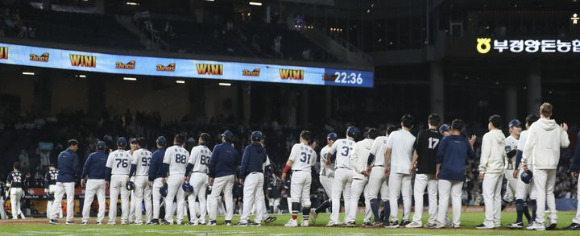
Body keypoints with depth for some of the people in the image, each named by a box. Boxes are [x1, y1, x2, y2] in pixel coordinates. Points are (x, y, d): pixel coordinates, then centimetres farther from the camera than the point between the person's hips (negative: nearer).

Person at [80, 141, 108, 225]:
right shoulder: (107, 157, 7)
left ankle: (85, 220, -4)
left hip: (92, 180, -3)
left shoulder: (92, 155, -3)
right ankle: (100, 220, 3)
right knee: (101, 201, 7)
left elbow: (86, 167, -7)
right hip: (102, 181, 3)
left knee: (88, 200, -2)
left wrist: (82, 178, -2)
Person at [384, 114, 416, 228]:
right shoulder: (413, 138, 2)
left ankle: (394, 220, -9)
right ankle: (405, 220, 5)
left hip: (395, 168, -2)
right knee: (407, 196, 7)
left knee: (393, 196, -2)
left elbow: (388, 151, -1)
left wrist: (386, 166, 5)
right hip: (408, 169, 2)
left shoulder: (394, 135, -1)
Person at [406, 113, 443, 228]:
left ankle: (417, 221, -12)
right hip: (435, 170, 4)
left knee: (418, 194, -4)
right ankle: (432, 221, 7)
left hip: (422, 169, -4)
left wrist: (412, 165, 5)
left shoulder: (422, 134, -4)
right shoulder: (441, 137, 5)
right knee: (433, 196, 8)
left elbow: (416, 152, -3)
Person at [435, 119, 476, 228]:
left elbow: (439, 156, -6)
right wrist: (471, 144, 36)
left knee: (443, 197, -4)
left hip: (446, 173, -4)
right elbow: (472, 155, 21)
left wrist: (438, 169, 3)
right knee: (457, 198, 8)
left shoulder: (446, 140, -4)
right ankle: (456, 222, 5)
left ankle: (440, 222, -10)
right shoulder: (465, 142, 7)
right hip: (459, 174, 4)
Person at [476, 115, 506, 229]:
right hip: (501, 169, 8)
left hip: (491, 169, -8)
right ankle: (497, 221, 13)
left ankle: (489, 222, -16)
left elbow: (485, 154, -12)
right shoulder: (502, 137, 14)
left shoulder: (488, 136, -9)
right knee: (497, 196, 13)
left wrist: (482, 170, -9)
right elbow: (504, 154, 15)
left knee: (488, 195, -10)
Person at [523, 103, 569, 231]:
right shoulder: (557, 128, 6)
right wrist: (564, 132, 33)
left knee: (541, 192, -6)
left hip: (540, 164, -4)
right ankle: (553, 219, 7)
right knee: (550, 192, 16)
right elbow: (565, 144, 16)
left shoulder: (535, 126, -6)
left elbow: (529, 145, -9)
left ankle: (539, 222, -9)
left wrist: (524, 160, -1)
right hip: (553, 164, 4)